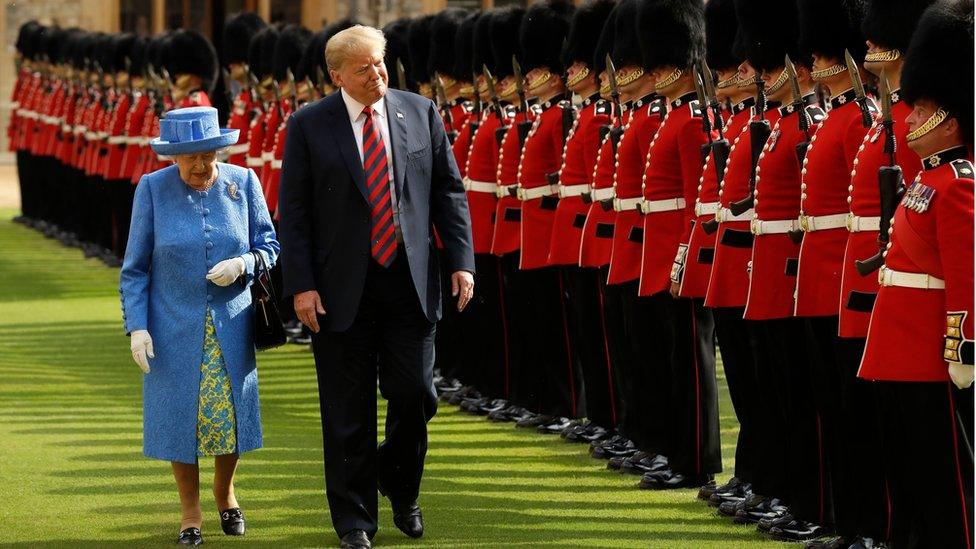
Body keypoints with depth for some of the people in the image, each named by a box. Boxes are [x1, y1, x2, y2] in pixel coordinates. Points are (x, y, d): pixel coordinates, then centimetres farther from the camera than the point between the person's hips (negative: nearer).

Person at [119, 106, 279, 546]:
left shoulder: (243, 183, -3)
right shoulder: (152, 189, -7)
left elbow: (269, 246, 3)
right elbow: (135, 269, -3)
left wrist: (243, 265, -18)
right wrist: (137, 327, -11)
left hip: (231, 325, 1)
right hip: (175, 327, -1)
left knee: (231, 412, 8)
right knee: (180, 415, 4)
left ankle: (225, 492, 35)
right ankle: (190, 512, 20)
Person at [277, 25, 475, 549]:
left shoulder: (420, 112, 4)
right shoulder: (309, 126, -3)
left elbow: (449, 191, 7)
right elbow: (293, 212, -3)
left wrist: (461, 261, -1)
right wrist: (301, 286, -9)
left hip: (410, 281, 2)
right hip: (343, 287, -2)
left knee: (414, 393, 1)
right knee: (349, 410, 3)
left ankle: (401, 490, 27)